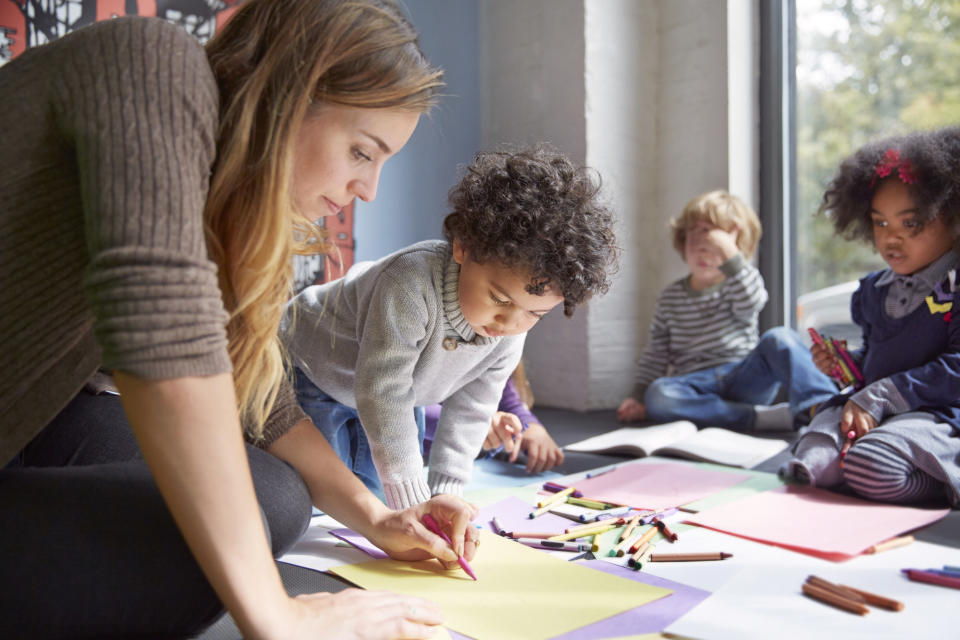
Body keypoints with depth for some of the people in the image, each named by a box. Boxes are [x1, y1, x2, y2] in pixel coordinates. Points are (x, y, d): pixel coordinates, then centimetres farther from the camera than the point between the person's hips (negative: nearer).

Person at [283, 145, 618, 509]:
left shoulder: (509, 337, -21)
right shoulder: (410, 285, -43)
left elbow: (469, 411, -11)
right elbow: (383, 395, -43)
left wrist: (444, 492, -16)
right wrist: (412, 502, -42)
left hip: (383, 393, 5)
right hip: (311, 368, -5)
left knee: (374, 496, 6)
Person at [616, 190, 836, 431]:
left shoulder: (739, 283, 9)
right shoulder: (670, 297, 15)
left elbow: (750, 303, -18)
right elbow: (656, 355, 16)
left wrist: (728, 252, -23)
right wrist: (639, 397, 4)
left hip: (745, 377, -1)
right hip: (698, 387, 1)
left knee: (780, 338, -27)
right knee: (657, 396, -32)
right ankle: (763, 417, -34)